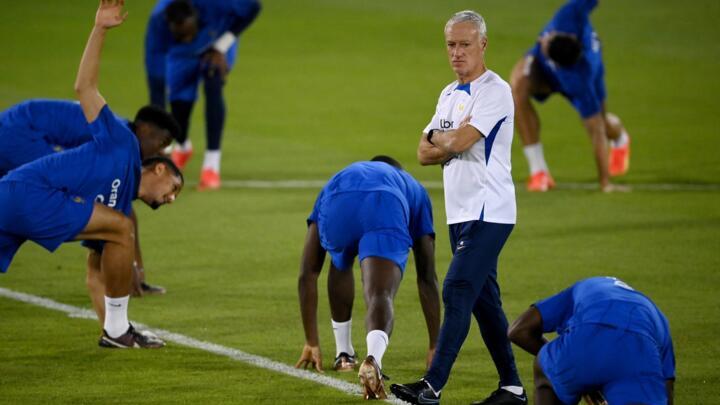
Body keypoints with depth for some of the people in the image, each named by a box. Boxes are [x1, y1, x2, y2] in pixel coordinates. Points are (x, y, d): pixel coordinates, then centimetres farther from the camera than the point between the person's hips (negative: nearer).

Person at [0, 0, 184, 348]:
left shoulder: (119, 206, 28)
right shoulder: (122, 145, 9)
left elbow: (98, 273, 28)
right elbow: (84, 87, 5)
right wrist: (100, 30, 0)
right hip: (30, 191, -9)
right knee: (121, 228, -8)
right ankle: (116, 329, -4)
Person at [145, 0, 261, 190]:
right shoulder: (157, 25, -41)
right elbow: (156, 87, -39)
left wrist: (221, 47, -27)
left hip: (217, 43, -1)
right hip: (181, 54, 1)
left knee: (213, 86, -25)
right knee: (179, 102, -6)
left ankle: (212, 165, -23)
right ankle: (182, 148, 31)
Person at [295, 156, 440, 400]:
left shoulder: (335, 182, 46)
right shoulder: (412, 188, 44)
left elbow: (307, 274, 42)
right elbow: (427, 278, 41)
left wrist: (311, 343, 47)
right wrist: (434, 346, 46)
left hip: (338, 206, 2)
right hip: (388, 209, -2)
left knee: (340, 266, 34)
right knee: (381, 297, -6)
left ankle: (344, 355, 37)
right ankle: (373, 358, -37)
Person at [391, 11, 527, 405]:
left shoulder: (494, 91, -11)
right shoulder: (449, 94, 16)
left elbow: (457, 142, -21)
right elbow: (424, 154, 12)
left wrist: (439, 138, 1)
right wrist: (454, 142, -7)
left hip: (488, 212, -9)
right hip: (461, 212, 9)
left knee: (457, 293, -15)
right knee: (483, 300, 11)